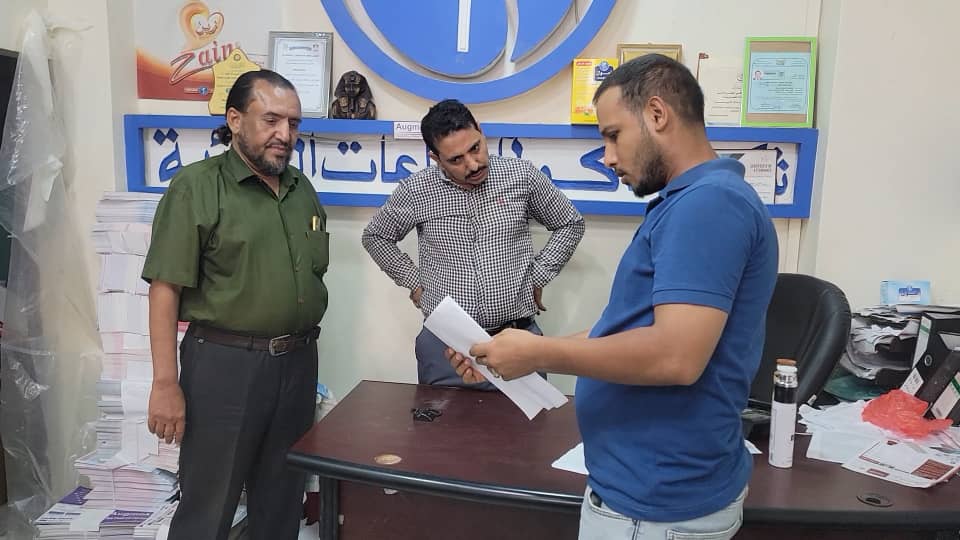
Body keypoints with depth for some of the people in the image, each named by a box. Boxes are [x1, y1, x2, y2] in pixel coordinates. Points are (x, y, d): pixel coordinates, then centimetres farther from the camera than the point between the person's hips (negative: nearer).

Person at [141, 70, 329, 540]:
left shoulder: (302, 189, 9)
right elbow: (166, 289, -12)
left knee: (282, 500, 18)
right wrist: (166, 383, -15)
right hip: (225, 363, -5)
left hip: (297, 361, 6)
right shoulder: (196, 186, -9)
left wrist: (302, 351, 11)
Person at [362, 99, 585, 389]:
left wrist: (537, 278, 4)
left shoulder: (522, 176, -4)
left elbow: (570, 224, 11)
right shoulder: (415, 190, -4)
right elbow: (375, 236, 14)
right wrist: (413, 283, 5)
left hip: (518, 335, 0)